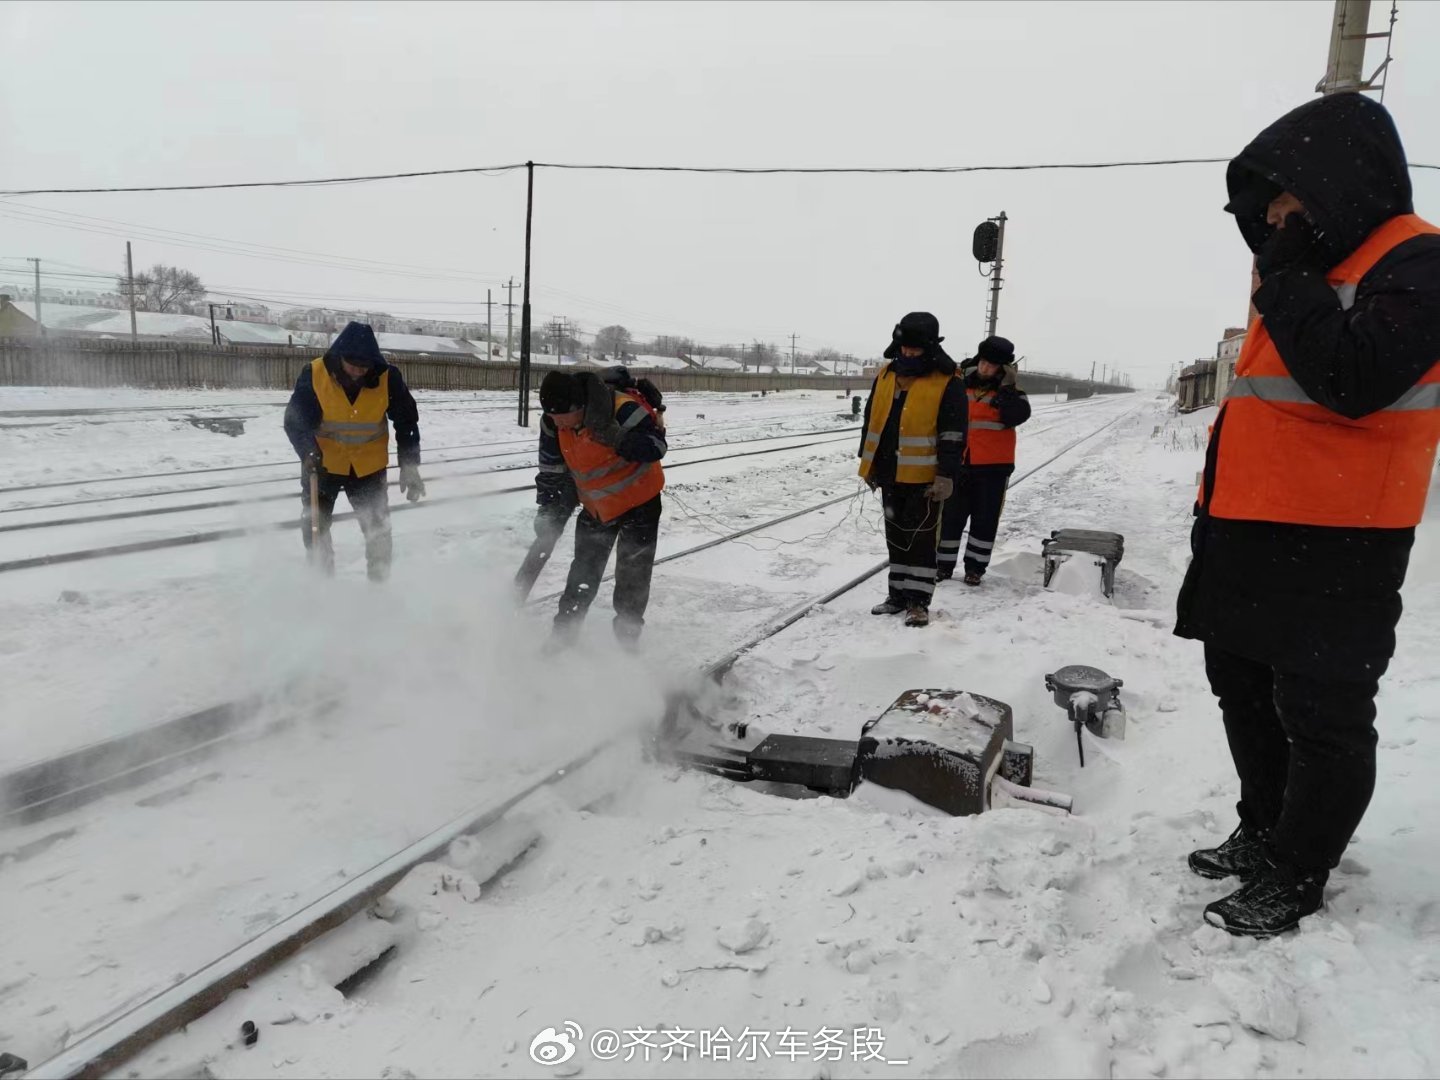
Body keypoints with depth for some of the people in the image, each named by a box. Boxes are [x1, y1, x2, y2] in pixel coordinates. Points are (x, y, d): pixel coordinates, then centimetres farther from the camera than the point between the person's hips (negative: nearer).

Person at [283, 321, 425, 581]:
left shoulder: (388, 379, -17)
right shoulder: (314, 374, -19)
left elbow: (406, 422, -8)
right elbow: (295, 418, -18)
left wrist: (410, 466, -13)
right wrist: (309, 453, -35)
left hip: (369, 465, 0)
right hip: (323, 463, 0)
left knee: (377, 528, 3)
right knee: (315, 526, 4)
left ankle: (380, 582, 19)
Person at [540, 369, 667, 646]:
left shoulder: (622, 409, -31)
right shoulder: (555, 424, -12)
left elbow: (656, 447, -29)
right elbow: (554, 470, 2)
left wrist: (614, 436, -42)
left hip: (639, 501, -5)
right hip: (596, 507, 5)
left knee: (633, 577, 3)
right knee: (582, 574, 11)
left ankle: (627, 638, 19)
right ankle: (563, 636, 22)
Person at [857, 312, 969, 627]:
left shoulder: (948, 384, -8)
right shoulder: (885, 376, 8)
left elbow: (953, 436, -11)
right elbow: (871, 421, 15)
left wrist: (946, 476, -16)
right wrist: (869, 463, 14)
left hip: (923, 477, -6)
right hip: (890, 473, 6)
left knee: (920, 538, -2)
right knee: (896, 536, 14)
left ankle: (918, 601, 5)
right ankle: (898, 594, 24)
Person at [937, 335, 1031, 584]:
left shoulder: (1008, 391, -1)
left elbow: (1017, 416, -19)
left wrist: (1008, 387, -23)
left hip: (994, 466, -1)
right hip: (959, 463, 1)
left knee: (985, 519, 6)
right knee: (951, 516, 6)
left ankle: (975, 567, 17)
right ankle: (944, 564, 16)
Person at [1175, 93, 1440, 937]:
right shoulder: (1316, 265, 17)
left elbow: (1353, 381, -27)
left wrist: (1288, 276, -17)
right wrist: (1220, 514, 21)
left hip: (1333, 547, -10)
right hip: (1250, 532, 10)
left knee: (1321, 716, 1)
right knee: (1245, 692, 18)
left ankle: (1295, 879, 14)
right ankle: (1265, 834, 34)